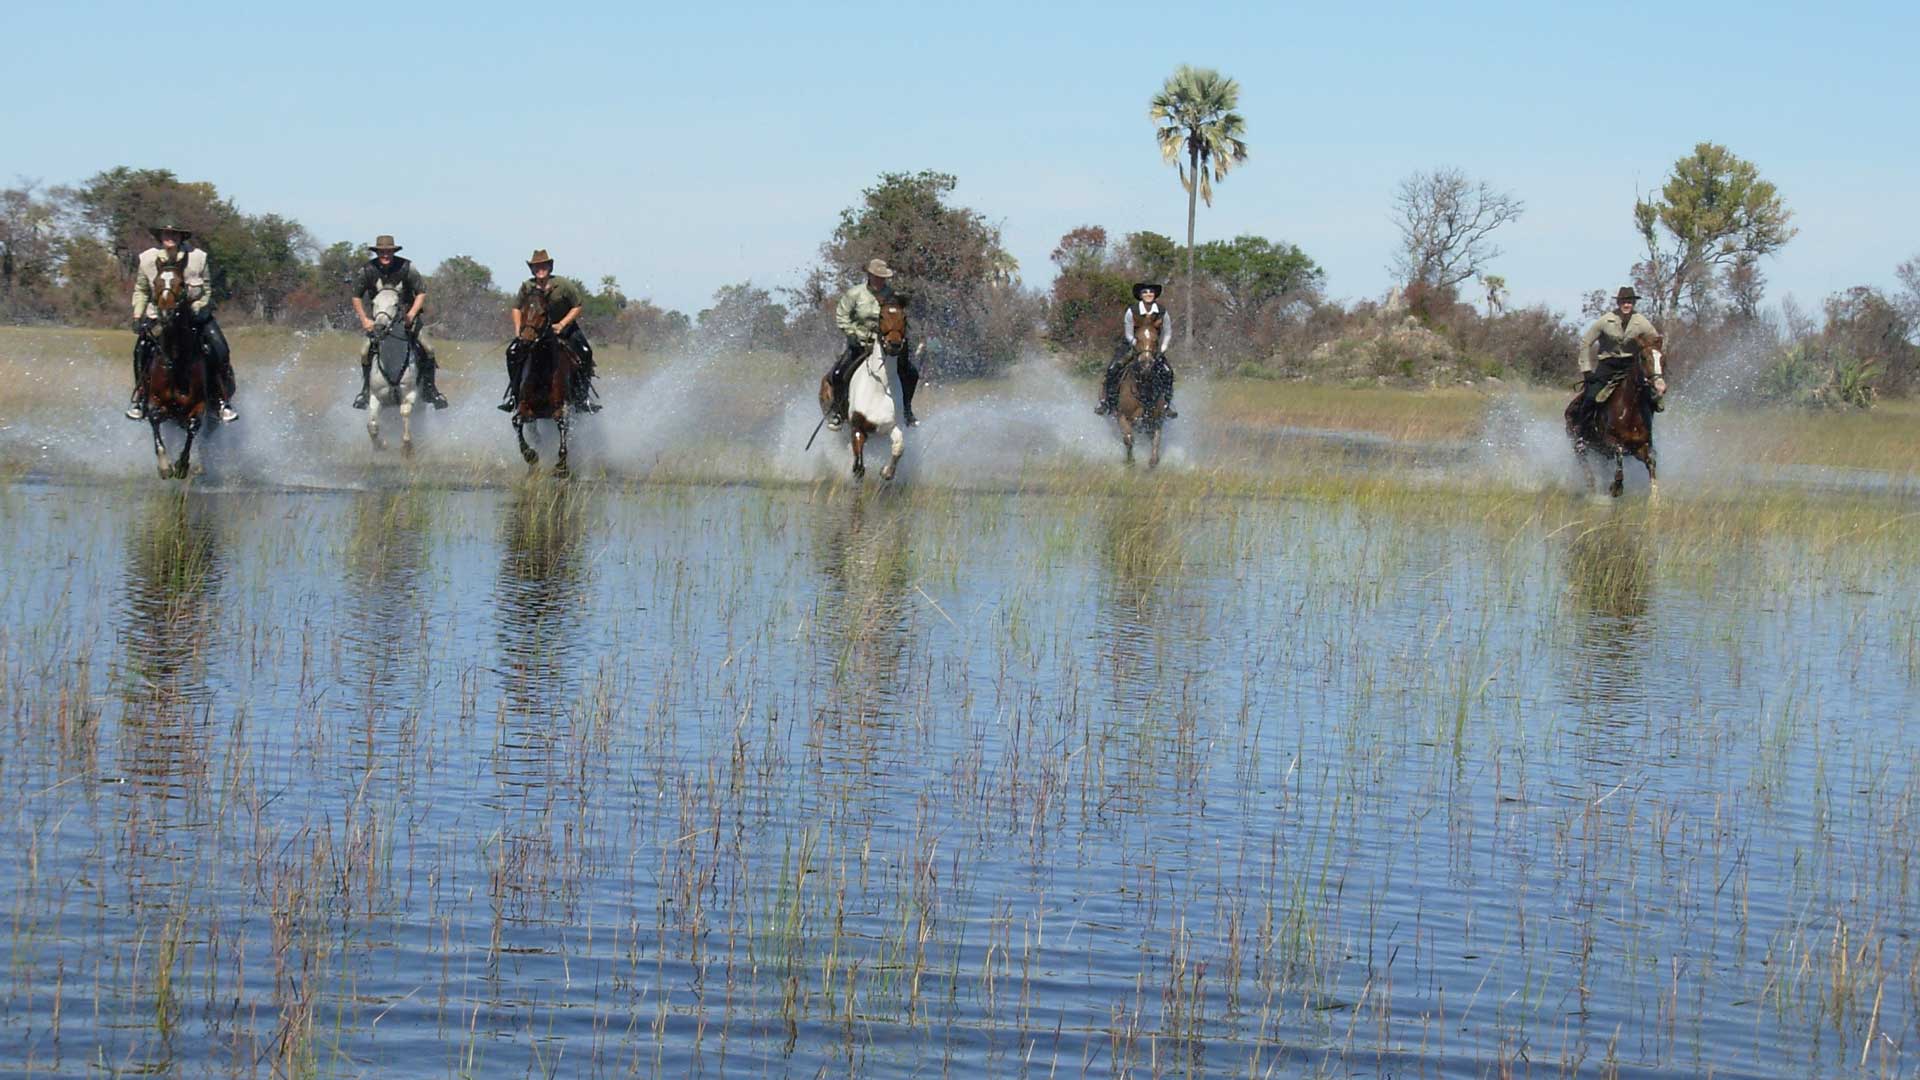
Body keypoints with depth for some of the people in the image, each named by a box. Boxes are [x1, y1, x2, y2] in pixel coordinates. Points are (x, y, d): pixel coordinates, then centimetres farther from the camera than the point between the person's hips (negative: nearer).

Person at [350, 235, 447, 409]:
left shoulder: (407, 267, -14)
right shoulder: (367, 270, -11)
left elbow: (421, 293, -9)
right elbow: (356, 297, 1)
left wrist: (411, 315, -22)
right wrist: (364, 320, -11)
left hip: (406, 315, -1)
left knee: (427, 350, -14)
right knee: (366, 352, -14)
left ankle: (429, 387, 4)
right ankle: (366, 390, 6)